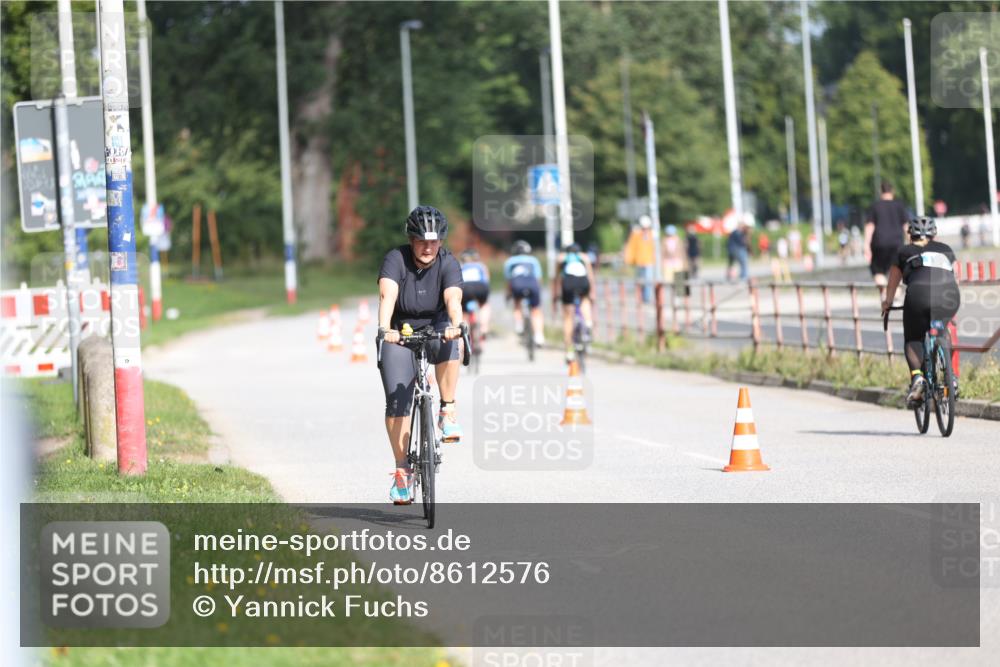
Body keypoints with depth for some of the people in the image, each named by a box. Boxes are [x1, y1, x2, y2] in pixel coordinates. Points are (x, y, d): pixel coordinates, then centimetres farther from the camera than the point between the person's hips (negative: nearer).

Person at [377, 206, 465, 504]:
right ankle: (403, 470, -2)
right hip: (400, 336, 0)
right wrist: (384, 329, -50)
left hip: (436, 330, 0)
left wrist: (455, 325, -51)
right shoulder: (396, 259, -16)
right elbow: (387, 295, -32)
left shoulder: (448, 263, -13)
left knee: (448, 347, -37)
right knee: (397, 401, -12)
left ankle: (448, 412, -20)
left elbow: (453, 299, -30)